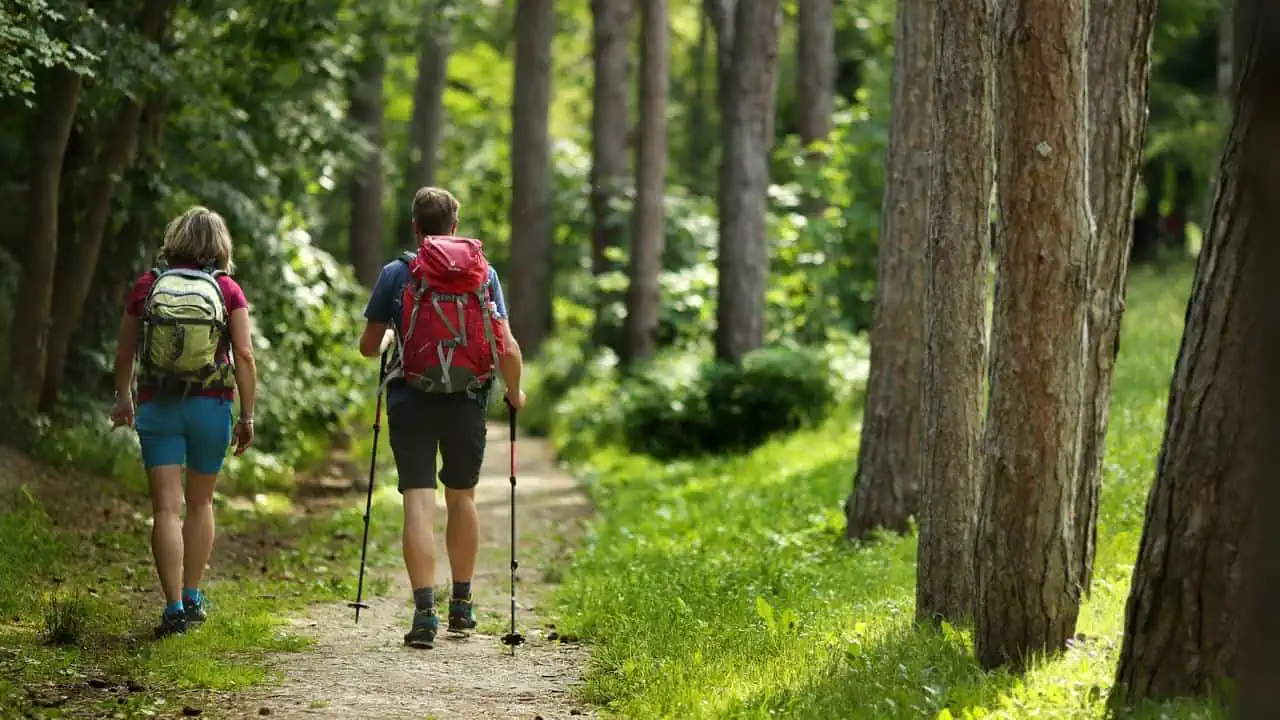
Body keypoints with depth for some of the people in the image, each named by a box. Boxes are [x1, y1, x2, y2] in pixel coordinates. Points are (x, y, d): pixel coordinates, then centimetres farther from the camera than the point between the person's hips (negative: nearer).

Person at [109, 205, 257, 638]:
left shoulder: (148, 286, 3)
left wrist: (122, 398, 28)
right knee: (200, 502, 18)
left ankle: (174, 607, -11)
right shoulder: (227, 290, -1)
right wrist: (247, 416, 0)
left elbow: (125, 350, 13)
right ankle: (192, 598, 22)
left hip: (157, 406, 0)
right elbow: (244, 355, -7)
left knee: (166, 508, -2)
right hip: (210, 405, 0)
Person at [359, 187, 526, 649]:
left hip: (410, 401, -2)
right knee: (462, 498, 18)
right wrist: (514, 391, 13)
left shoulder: (395, 275, -1)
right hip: (466, 401, 2)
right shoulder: (481, 273, 1)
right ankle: (462, 605, 28)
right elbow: (507, 348, -5)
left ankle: (424, 612, -14)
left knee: (418, 503, -4)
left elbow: (368, 346, 5)